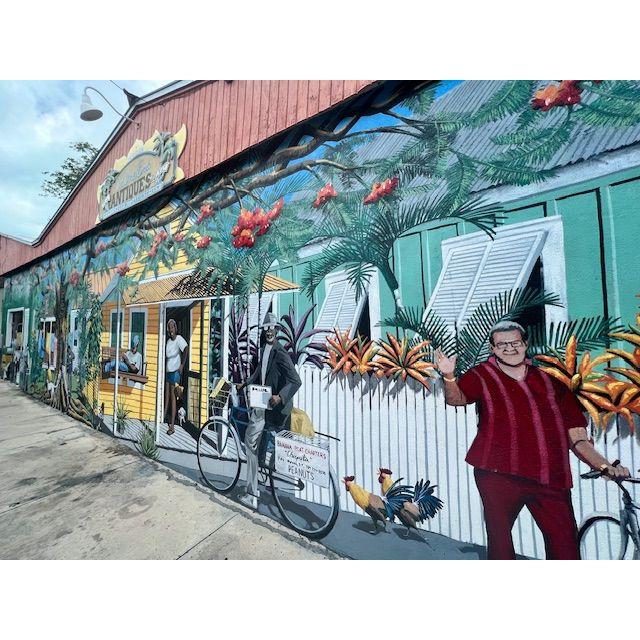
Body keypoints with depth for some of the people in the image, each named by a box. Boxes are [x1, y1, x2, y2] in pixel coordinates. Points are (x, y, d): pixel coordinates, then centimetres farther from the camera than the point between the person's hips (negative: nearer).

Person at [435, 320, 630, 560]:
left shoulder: (552, 383, 12)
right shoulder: (482, 376, 1)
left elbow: (577, 438, 15)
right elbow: (456, 398, -17)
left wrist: (605, 466, -2)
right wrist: (449, 377, -37)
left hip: (551, 478, 3)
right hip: (498, 474, -3)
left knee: (566, 544, 5)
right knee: (499, 536, 7)